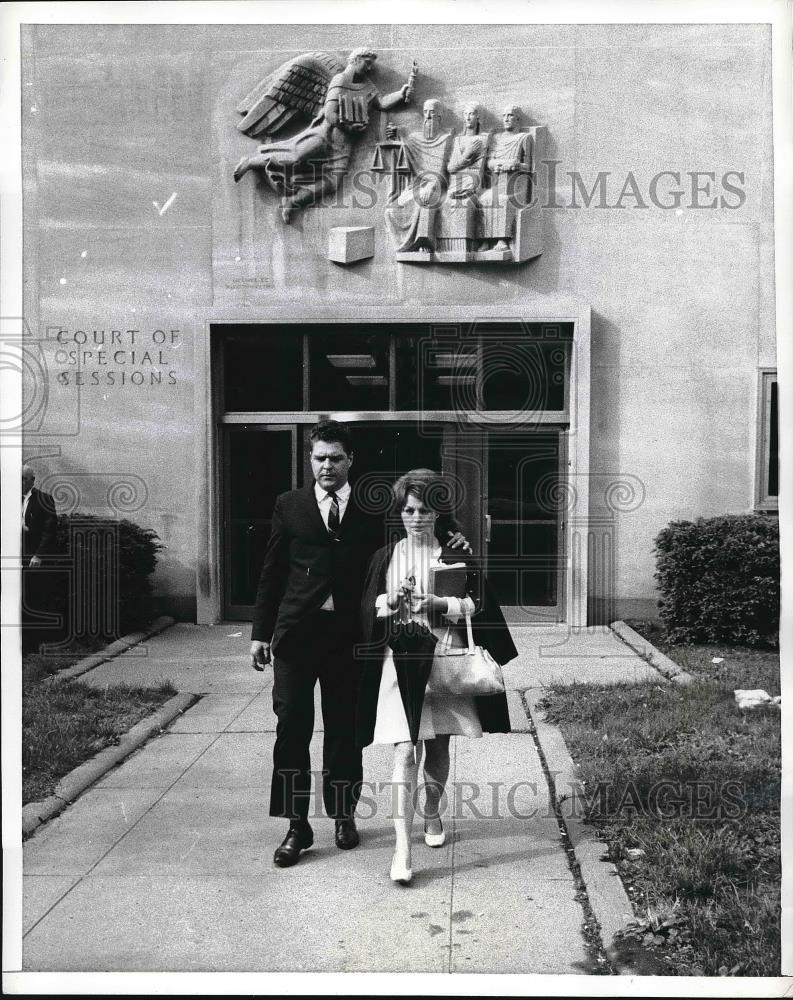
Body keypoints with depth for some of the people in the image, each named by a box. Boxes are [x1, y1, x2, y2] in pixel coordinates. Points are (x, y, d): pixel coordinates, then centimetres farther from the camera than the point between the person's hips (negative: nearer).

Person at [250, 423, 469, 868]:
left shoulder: (373, 507, 6)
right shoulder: (290, 505, 7)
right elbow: (272, 573, 7)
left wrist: (452, 534, -6)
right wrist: (261, 632, 4)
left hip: (348, 634, 0)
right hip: (296, 631, 0)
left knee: (344, 729, 10)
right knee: (292, 726, -2)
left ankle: (344, 815, 27)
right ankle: (297, 826, 10)